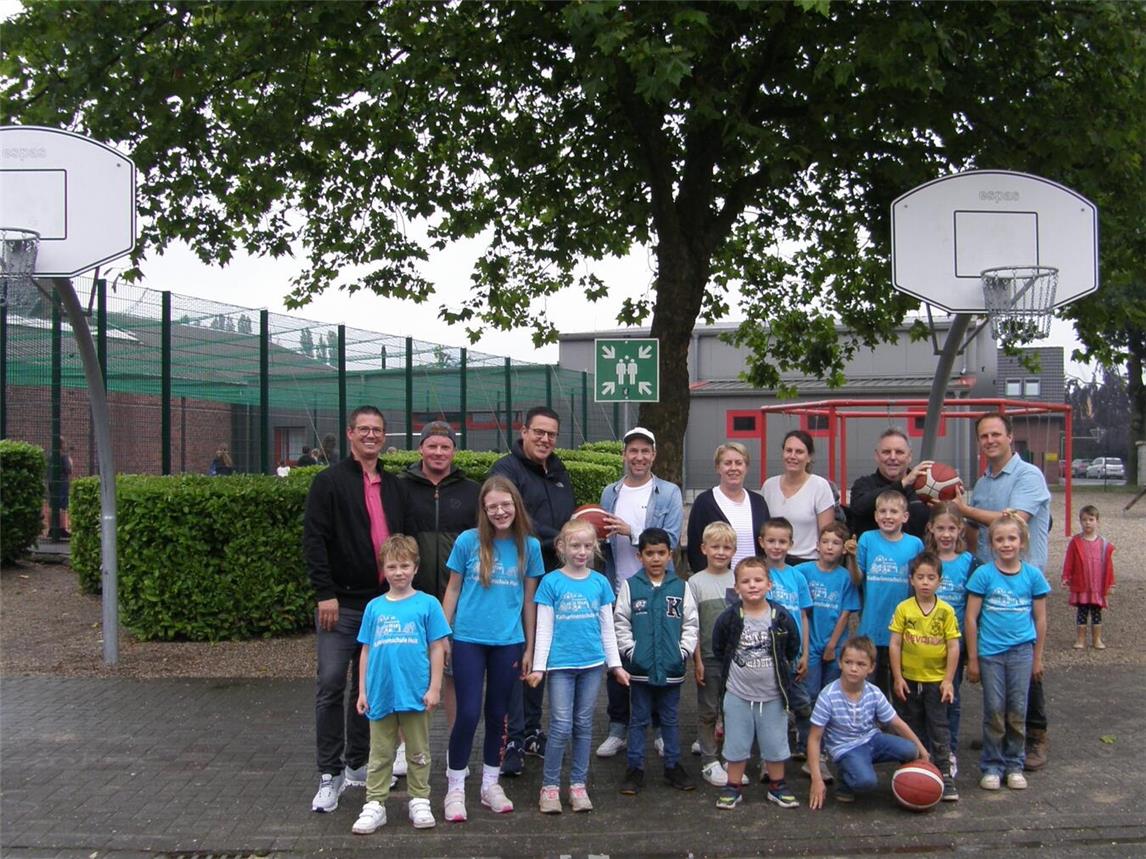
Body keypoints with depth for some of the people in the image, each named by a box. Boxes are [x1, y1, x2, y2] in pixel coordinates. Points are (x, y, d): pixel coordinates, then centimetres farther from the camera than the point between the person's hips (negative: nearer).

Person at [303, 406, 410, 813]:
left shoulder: (393, 487, 15)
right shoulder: (329, 481, -2)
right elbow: (314, 540, -9)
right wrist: (325, 593, -15)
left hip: (383, 601, 5)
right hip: (341, 603, -5)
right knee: (331, 684, -7)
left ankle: (357, 765, 23)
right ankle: (330, 775, 1)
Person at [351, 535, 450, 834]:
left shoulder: (427, 604, -3)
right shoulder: (375, 607, 5)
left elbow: (437, 649, -1)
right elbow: (366, 651, 10)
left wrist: (434, 688, -5)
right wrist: (362, 691, 8)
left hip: (415, 695, -2)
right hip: (380, 694, 2)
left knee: (419, 753, 10)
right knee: (380, 754, 10)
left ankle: (419, 802, 22)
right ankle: (375, 804, 17)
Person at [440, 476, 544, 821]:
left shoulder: (529, 546, 0)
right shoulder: (468, 541, -5)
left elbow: (529, 599, 6)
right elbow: (452, 590, 3)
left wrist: (529, 648, 8)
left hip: (508, 642, 2)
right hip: (468, 640, -2)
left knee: (497, 714, 11)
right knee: (468, 713, -5)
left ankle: (490, 784, 25)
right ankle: (455, 787, 10)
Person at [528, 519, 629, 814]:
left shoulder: (600, 582, 5)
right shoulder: (551, 582, -3)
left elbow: (607, 627, 11)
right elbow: (544, 628, -2)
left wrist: (615, 664, 10)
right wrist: (538, 666, -6)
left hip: (592, 663, 3)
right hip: (561, 664, -3)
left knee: (584, 725, 10)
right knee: (561, 726, -4)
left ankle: (578, 784, 19)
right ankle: (550, 786, 8)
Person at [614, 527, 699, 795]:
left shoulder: (680, 587, 2)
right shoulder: (630, 586, -2)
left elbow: (691, 623, 5)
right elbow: (621, 622, -1)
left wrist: (684, 651, -4)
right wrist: (630, 650, -8)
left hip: (672, 668, 1)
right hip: (640, 667, -1)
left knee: (670, 719, 13)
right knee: (638, 719, 8)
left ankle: (673, 766, 24)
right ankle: (635, 768, 16)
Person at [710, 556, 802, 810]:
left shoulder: (781, 617, -9)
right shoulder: (728, 618, -11)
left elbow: (793, 648, 6)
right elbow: (718, 648, 4)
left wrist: (779, 667, 7)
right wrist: (733, 668, 3)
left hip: (773, 694, 1)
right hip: (738, 695, 0)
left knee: (775, 742, 12)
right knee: (736, 743, 10)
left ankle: (777, 786, 29)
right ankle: (732, 787, 24)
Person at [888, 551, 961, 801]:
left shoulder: (946, 611, -6)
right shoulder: (903, 609, -5)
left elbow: (954, 647, -4)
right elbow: (894, 644, -3)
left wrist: (948, 680, -6)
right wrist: (897, 678, -5)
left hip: (936, 680, -1)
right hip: (908, 680, 1)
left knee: (939, 728, 2)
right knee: (911, 729, 12)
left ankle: (944, 775, 8)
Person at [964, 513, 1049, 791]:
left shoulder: (1033, 575, 0)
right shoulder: (984, 574, -6)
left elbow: (1040, 619, 8)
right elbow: (971, 618, -3)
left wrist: (1037, 658, 10)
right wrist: (972, 659, -2)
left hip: (1021, 651, 1)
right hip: (990, 652, -1)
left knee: (1017, 711, 6)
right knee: (994, 710, 4)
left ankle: (1014, 765, 19)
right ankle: (992, 767, 15)